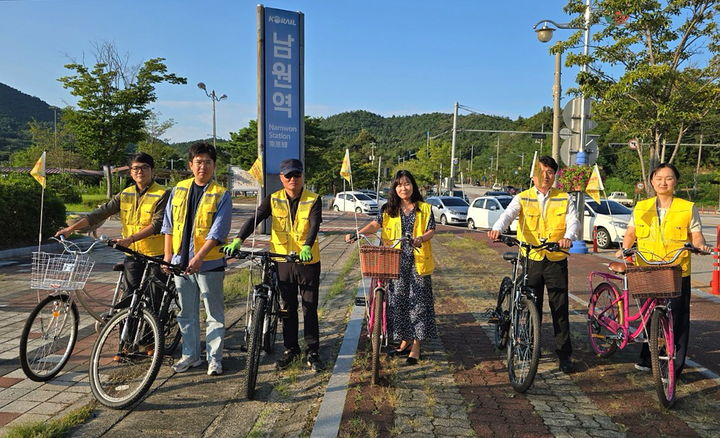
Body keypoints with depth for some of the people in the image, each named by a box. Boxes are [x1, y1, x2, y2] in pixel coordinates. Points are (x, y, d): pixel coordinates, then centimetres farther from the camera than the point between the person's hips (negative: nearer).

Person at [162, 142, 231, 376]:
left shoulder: (221, 195, -6)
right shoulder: (178, 190, 8)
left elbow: (217, 232, -14)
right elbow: (169, 225, 11)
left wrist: (198, 258, -22)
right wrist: (168, 256, 5)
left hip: (209, 263, -4)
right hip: (180, 261, 5)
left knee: (214, 313, 5)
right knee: (186, 312, 14)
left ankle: (214, 358, 17)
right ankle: (190, 355, 28)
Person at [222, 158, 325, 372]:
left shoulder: (313, 200, -5)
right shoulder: (273, 199, 2)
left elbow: (314, 225, -20)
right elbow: (255, 219, -11)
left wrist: (307, 247, -39)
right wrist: (238, 239, -28)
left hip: (308, 261, -2)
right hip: (283, 261, 3)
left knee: (310, 309, 5)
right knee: (287, 308, 13)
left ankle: (313, 352, 17)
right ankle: (291, 348, 28)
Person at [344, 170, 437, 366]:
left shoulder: (425, 208, 6)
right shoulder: (388, 210, 8)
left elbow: (431, 230, 0)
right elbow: (375, 225, -6)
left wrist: (421, 239, -23)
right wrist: (357, 233, -25)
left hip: (418, 261, -1)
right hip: (396, 262, 2)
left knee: (418, 301, -1)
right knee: (398, 300, 7)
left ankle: (416, 347, 8)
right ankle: (405, 341, 24)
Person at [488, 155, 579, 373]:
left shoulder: (564, 199, 6)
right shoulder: (523, 199, 3)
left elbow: (573, 221, -8)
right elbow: (508, 214, -15)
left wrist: (568, 237, -31)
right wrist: (497, 229, -37)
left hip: (556, 260, 0)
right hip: (530, 259, 0)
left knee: (560, 309, 2)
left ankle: (564, 355, 12)